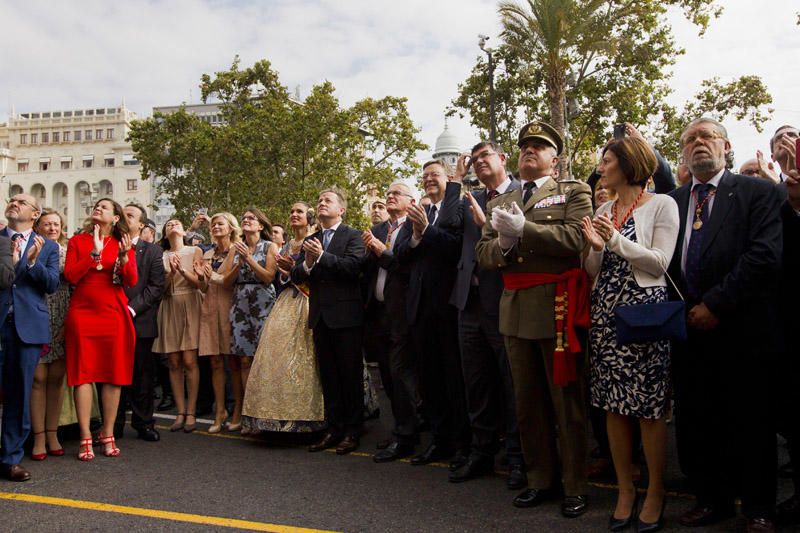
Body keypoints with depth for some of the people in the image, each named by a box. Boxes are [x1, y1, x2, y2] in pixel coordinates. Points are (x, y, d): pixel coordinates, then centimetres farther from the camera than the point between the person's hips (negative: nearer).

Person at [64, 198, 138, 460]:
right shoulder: (77, 241, 10)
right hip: (82, 313, 0)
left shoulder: (123, 244, 10)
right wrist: (94, 252, -12)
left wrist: (124, 257, -19)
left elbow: (132, 281, -2)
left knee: (114, 374, 0)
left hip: (113, 315, 1)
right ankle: (85, 438, 1)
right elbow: (70, 276, -4)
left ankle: (108, 435, 9)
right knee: (83, 372, -3)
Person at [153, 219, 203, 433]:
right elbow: (161, 287, 3)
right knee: (174, 363, 0)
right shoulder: (162, 256, 10)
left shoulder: (195, 251, 6)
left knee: (189, 361, -9)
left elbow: (199, 281, -1)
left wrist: (182, 270, -18)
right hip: (169, 309, 2)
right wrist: (171, 272, -15)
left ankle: (191, 413, -3)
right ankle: (180, 412, 6)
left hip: (189, 306, -2)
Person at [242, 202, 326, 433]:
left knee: (300, 358, -9)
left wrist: (296, 269, -15)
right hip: (286, 302, 7)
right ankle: (281, 413, 8)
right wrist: (284, 273, 1)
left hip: (306, 305, -7)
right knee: (277, 354, 1)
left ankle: (301, 414, 0)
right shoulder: (287, 245, 19)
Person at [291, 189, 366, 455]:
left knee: (351, 375, 2)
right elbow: (295, 276, 7)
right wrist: (307, 264, -13)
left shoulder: (353, 236, -2)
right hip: (320, 316, 6)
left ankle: (352, 431, 12)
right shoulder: (310, 241, 15)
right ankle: (334, 429, 21)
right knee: (328, 377, 11)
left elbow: (354, 265, -19)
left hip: (346, 315, -6)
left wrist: (321, 257, -19)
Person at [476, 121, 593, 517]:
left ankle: (575, 486, 16)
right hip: (515, 311, 6)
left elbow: (577, 238, -15)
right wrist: (503, 245, -10)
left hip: (557, 309, -5)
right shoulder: (500, 202, 19)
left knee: (567, 402, 2)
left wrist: (523, 229, -17)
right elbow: (482, 253, 11)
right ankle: (540, 479, 26)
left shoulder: (573, 192, 3)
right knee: (527, 403, 12)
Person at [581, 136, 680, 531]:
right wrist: (595, 247, -7)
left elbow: (660, 263, -9)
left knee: (649, 408, 0)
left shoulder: (661, 204, -1)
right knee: (613, 406, 7)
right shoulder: (603, 210, 15)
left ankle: (655, 493, 15)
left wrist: (616, 239, -16)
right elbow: (593, 272, 13)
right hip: (605, 312, 6)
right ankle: (625, 490, 20)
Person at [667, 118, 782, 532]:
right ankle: (711, 499, 27)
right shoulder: (673, 202, 13)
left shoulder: (758, 193, 0)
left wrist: (715, 304, -15)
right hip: (689, 327, 4)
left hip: (742, 330, -3)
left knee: (751, 424, 7)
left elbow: (765, 256, -12)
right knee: (695, 423, 10)